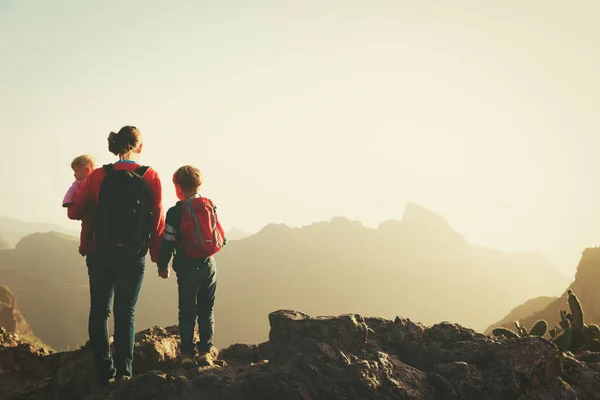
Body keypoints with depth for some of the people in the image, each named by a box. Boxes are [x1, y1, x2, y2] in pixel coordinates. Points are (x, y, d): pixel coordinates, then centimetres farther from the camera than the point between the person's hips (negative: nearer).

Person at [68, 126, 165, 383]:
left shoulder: (98, 176, -5)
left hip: (100, 255, 0)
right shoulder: (151, 177, -6)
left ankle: (105, 371, 10)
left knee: (99, 312, 13)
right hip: (134, 257, 0)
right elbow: (158, 221, -5)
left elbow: (74, 212, 1)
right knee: (126, 313, 12)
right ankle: (124, 370, 7)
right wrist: (157, 256, 5)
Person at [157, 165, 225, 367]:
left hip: (187, 267, -3)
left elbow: (168, 241, -8)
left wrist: (162, 265, 4)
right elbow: (220, 236, 9)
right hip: (209, 264, 3)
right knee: (207, 310, 11)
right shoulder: (210, 206, 2)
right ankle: (206, 350, 9)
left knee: (187, 311, 5)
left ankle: (187, 352, 5)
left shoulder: (175, 212, -10)